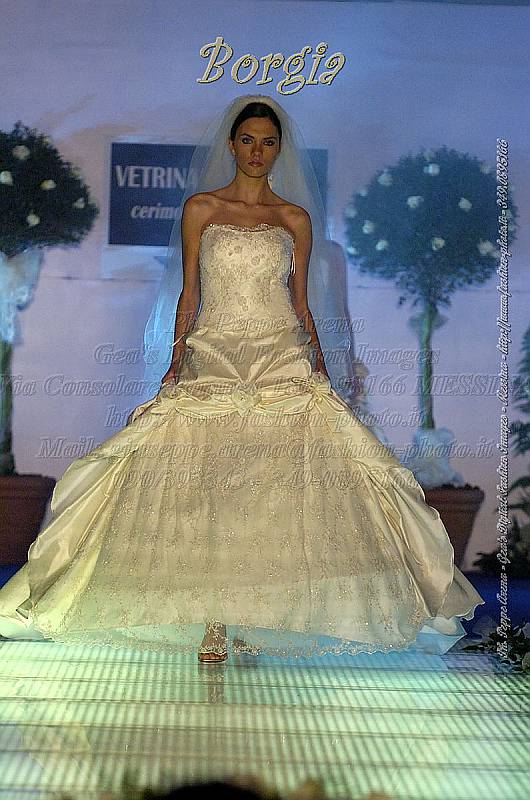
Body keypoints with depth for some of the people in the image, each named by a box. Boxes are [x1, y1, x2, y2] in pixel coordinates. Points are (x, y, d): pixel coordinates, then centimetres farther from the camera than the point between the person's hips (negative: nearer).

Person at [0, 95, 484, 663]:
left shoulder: (296, 218, 11)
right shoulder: (200, 207, 9)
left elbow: (301, 302, 12)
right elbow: (188, 292, 8)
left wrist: (320, 366, 3)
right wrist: (175, 361, 1)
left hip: (282, 361, 1)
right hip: (213, 360, 0)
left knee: (275, 486, -8)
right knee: (207, 486, -7)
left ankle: (260, 615, 1)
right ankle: (212, 621, 1)